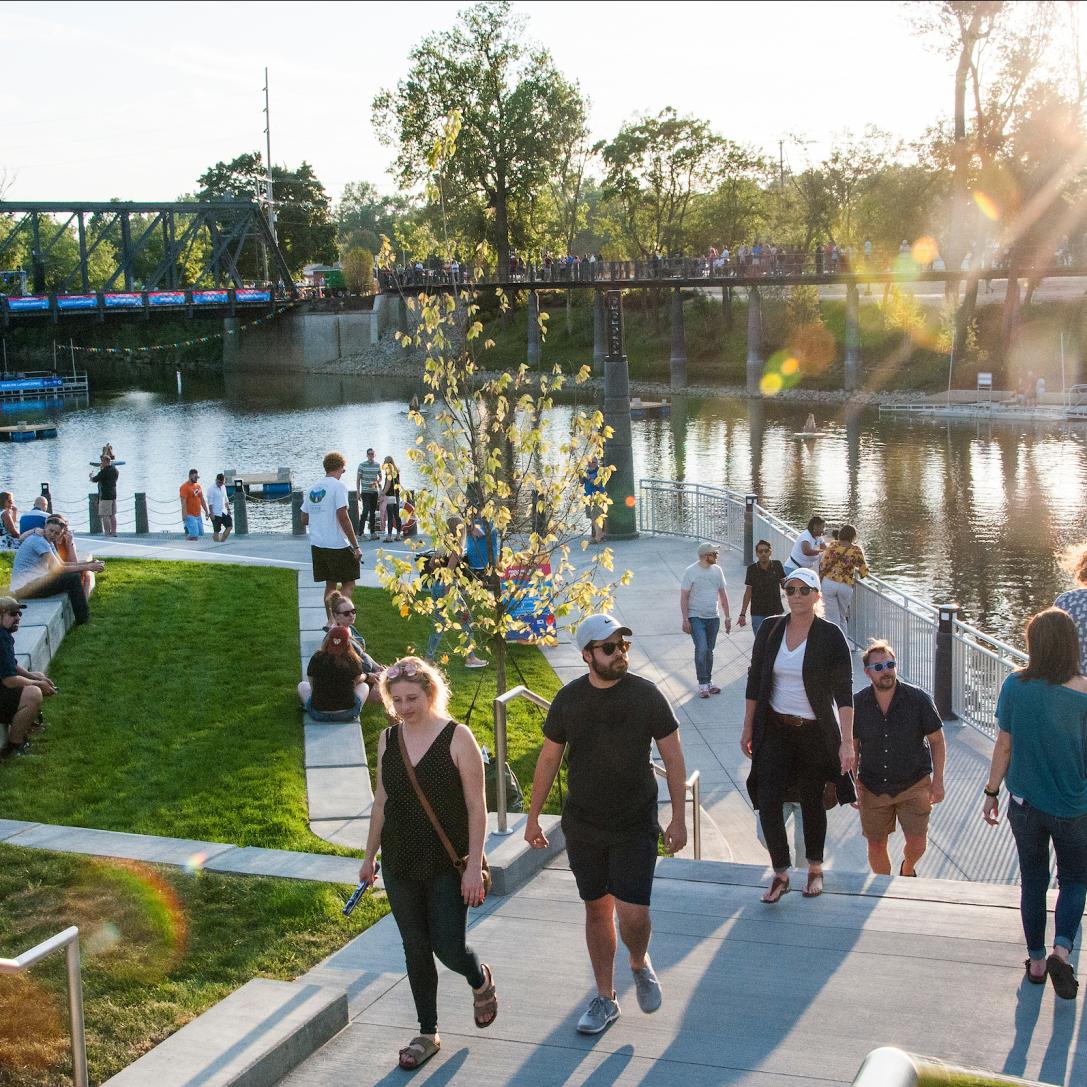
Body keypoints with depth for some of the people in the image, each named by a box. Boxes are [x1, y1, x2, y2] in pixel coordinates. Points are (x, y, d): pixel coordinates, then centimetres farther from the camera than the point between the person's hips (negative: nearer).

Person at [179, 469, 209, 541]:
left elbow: (202, 500, 20)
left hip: (198, 515, 8)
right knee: (193, 534, -15)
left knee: (200, 534, 6)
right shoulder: (185, 487, -11)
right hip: (190, 516, -8)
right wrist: (184, 515, -22)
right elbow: (183, 502, -17)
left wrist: (206, 512, 18)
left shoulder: (198, 486, 14)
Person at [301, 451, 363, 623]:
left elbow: (304, 519, 15)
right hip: (338, 545, -6)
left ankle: (331, 621, 16)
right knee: (349, 584, 3)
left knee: (330, 584, 16)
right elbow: (343, 517, -16)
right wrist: (356, 546, -14)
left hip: (317, 545, 6)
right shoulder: (338, 486, -9)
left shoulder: (312, 488, 11)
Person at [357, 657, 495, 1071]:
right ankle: (427, 1034, 24)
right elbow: (381, 801, 12)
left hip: (447, 864, -4)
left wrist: (474, 866, -13)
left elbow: (477, 807, -10)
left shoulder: (457, 738, -12)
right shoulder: (388, 739, 3)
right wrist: (369, 856, 14)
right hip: (400, 863, 4)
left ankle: (481, 979, 30)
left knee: (449, 947, -5)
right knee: (415, 949, 10)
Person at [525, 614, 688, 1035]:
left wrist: (679, 819, -5)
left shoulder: (646, 695, -9)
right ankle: (605, 998, 26)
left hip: (635, 826, -2)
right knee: (597, 909, 11)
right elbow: (548, 758, 7)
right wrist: (533, 817, 10)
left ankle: (640, 964, 25)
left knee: (633, 913, -9)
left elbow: (673, 758, -3)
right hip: (582, 826, 2)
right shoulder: (569, 699, -3)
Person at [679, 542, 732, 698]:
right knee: (701, 649, -14)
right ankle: (703, 684, -6)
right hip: (696, 617, -5)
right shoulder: (691, 571, -9)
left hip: (713, 617, 5)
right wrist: (685, 620, -13)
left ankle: (709, 681, 21)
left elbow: (722, 594, 14)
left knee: (709, 650, 11)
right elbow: (684, 597, -8)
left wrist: (727, 617, 12)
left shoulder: (717, 570, 6)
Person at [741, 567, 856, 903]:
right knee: (768, 802, -6)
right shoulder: (770, 629, -1)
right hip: (775, 729, 2)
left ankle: (815, 870, 31)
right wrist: (748, 728, 7)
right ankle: (781, 874, 10)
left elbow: (843, 691, -13)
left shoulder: (830, 636, -11)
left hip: (814, 733, -2)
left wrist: (846, 741, -19)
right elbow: (755, 680, 7)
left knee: (812, 802, 10)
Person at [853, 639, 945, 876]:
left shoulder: (918, 699, -11)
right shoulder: (857, 704, -6)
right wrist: (853, 784, 2)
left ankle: (907, 869, 32)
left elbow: (937, 741, -2)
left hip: (913, 784, -1)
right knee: (876, 845, 8)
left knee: (917, 843, -4)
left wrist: (938, 782, -5)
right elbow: (852, 747, 5)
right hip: (873, 788, 2)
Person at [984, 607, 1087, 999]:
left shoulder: (1016, 686, -13)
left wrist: (992, 792, 7)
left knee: (1033, 881, 17)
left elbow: (1004, 745, -5)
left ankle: (1036, 962, 25)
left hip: (1026, 803, 1)